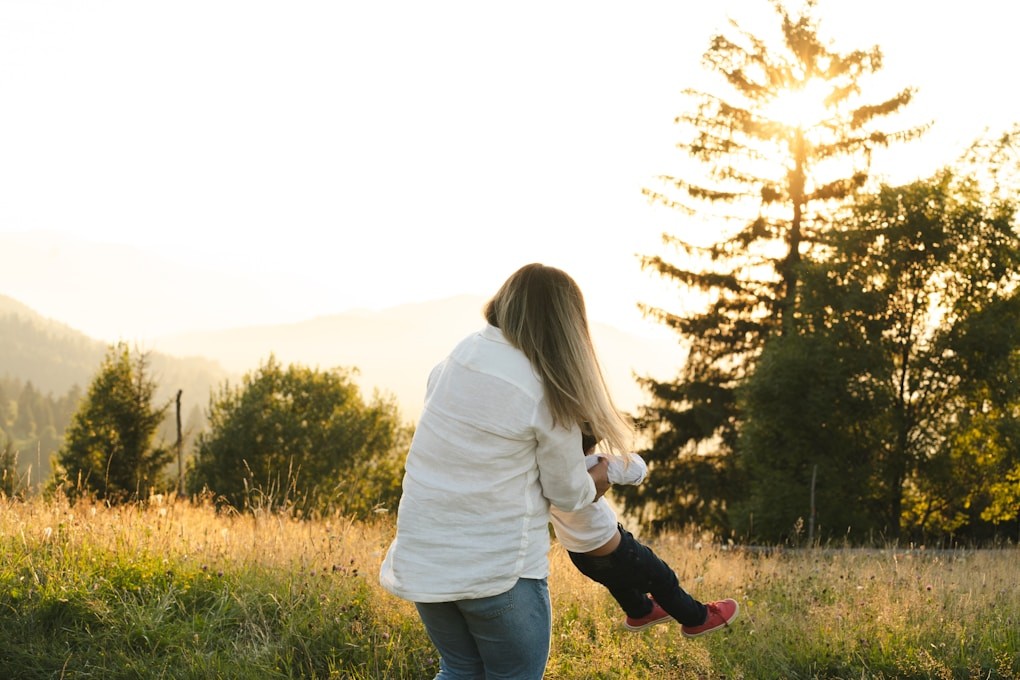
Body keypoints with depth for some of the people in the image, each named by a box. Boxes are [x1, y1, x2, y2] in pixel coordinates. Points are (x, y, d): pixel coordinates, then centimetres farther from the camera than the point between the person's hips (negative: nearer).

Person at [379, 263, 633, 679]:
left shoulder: (456, 359, 1)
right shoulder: (549, 394, -12)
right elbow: (567, 494, -1)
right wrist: (598, 480, 22)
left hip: (422, 560, 5)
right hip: (497, 567, -5)